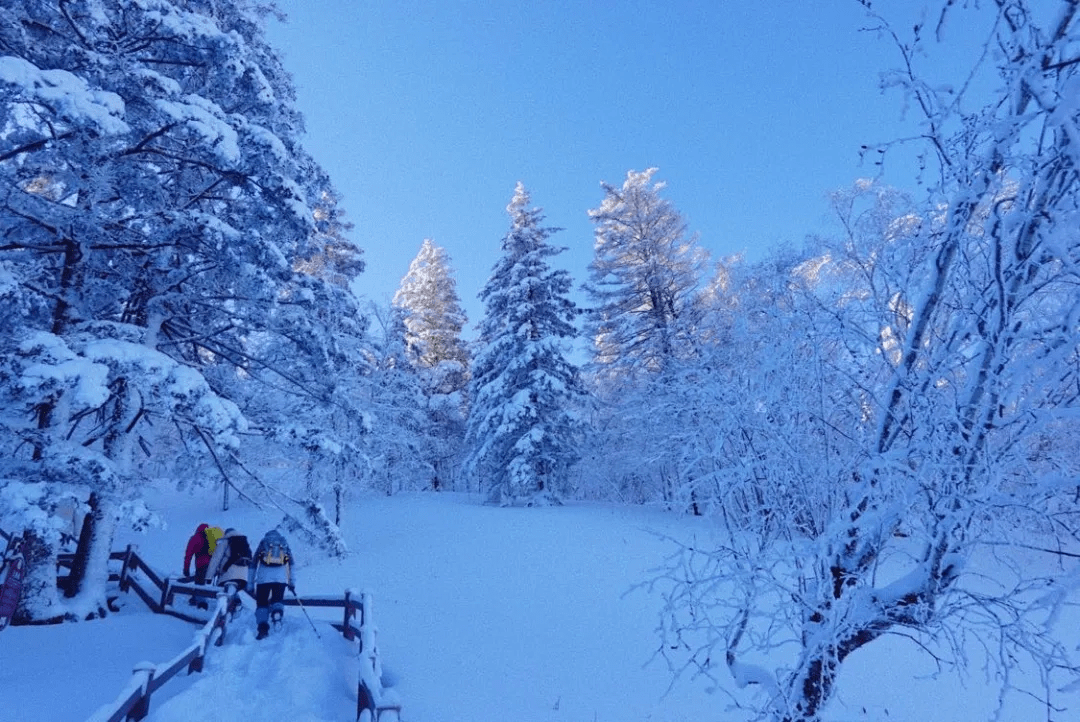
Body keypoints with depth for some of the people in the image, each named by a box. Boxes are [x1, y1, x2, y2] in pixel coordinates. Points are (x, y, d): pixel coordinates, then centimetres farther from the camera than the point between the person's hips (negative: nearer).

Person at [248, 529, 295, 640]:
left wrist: (250, 584, 19)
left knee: (262, 602, 7)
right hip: (281, 577, 1)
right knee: (278, 599, 9)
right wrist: (292, 583, 22)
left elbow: (253, 565, 17)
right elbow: (291, 565, 21)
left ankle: (262, 625, -12)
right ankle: (277, 611, -21)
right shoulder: (285, 543, 25)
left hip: (264, 576, -1)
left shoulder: (263, 543, 22)